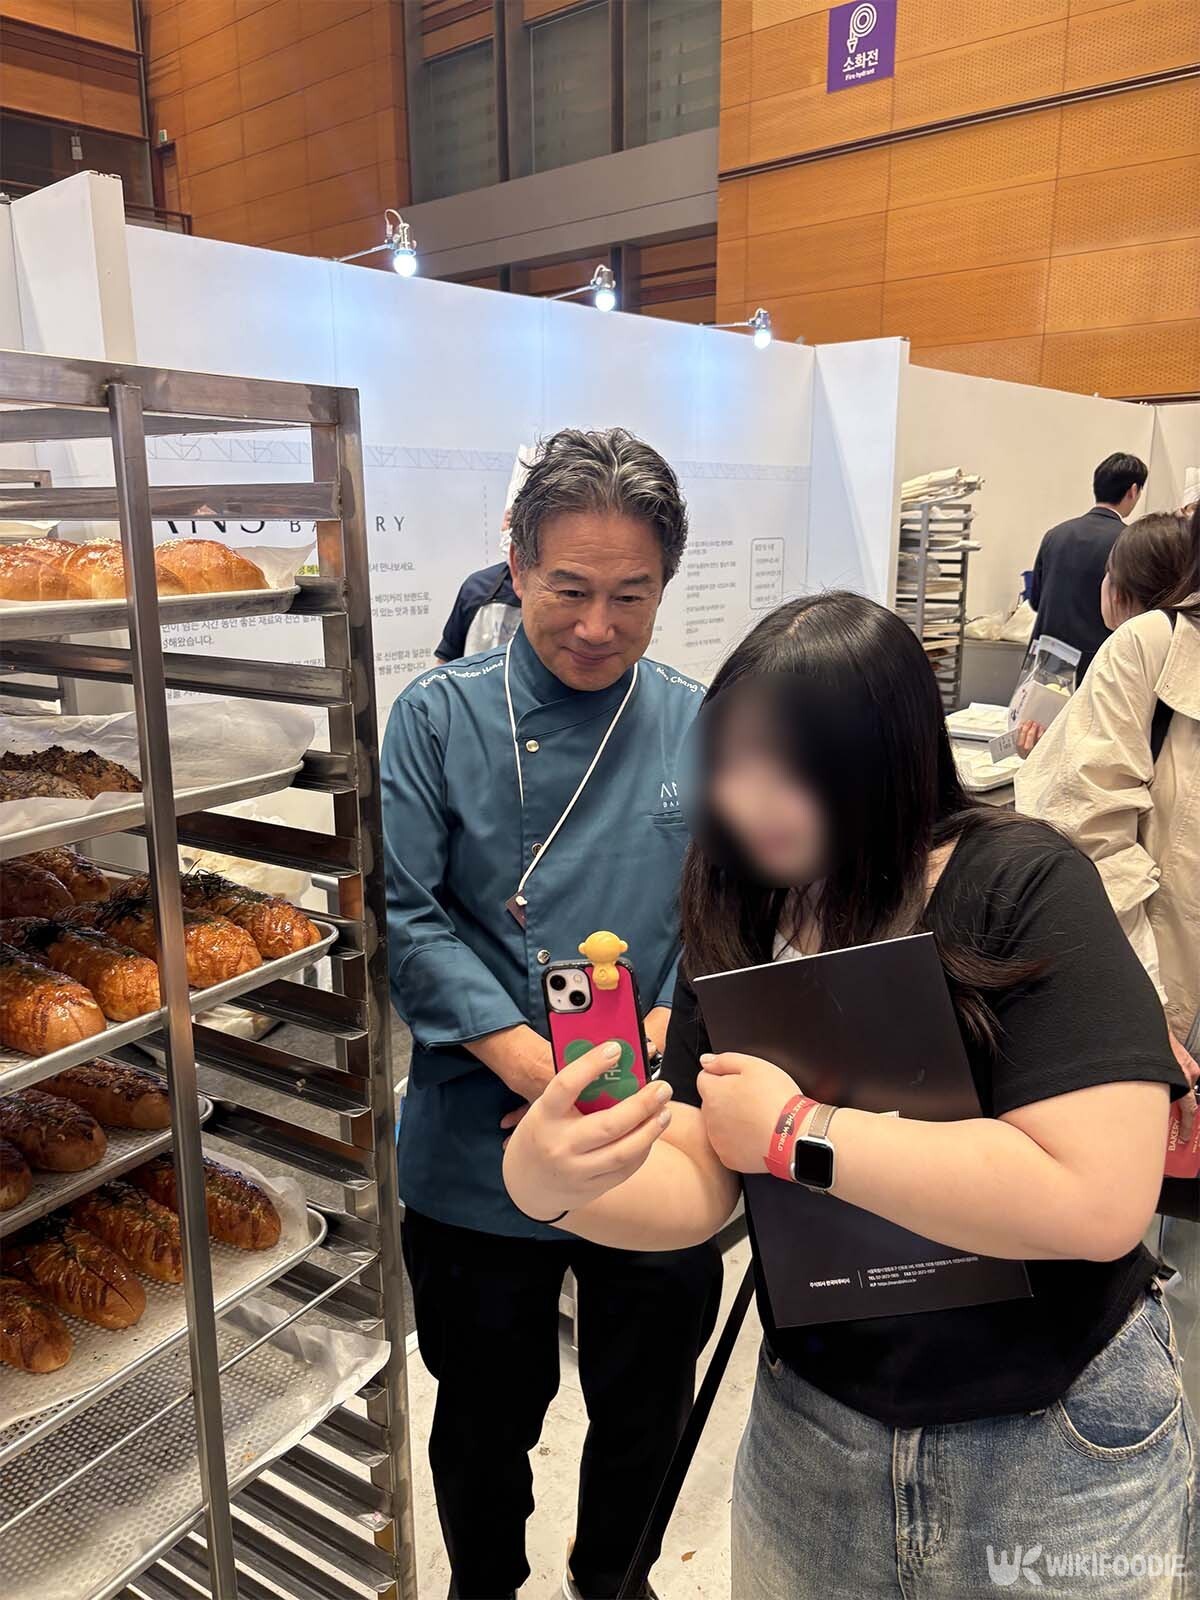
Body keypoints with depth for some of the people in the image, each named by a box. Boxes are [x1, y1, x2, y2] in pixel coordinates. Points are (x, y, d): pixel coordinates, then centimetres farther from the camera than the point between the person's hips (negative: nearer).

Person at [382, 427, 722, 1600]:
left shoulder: (704, 731, -3)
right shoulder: (440, 717, -7)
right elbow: (404, 912, -12)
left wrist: (639, 1052, -18)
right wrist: (531, 1062, -22)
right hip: (480, 1156, -1)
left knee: (644, 1411, 23)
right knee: (486, 1414, 22)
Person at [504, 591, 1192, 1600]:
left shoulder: (1024, 888, -20)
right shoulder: (742, 922, -6)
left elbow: (1097, 1197, -30)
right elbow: (695, 1186, -8)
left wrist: (793, 1130, -25)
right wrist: (554, 1184, -30)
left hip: (1057, 1450, -3)